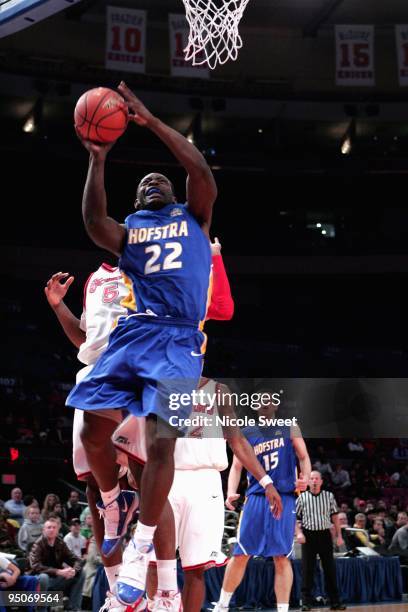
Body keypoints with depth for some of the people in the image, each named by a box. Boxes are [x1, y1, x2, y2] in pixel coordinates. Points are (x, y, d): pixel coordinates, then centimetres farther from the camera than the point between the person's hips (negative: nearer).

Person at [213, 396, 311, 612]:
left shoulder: (290, 428, 10)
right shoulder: (246, 434, 11)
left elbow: (304, 457, 9)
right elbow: (236, 467, 8)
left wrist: (305, 478, -12)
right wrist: (231, 492, -9)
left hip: (284, 498, -1)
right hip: (256, 497, 1)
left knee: (281, 557, -3)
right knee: (241, 554, 0)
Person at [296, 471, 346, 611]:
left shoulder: (329, 496, 6)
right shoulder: (302, 497, 2)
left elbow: (335, 516, 8)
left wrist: (339, 535, 3)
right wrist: (299, 533, -11)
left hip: (325, 535, 1)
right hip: (308, 535, -1)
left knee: (330, 568, 3)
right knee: (307, 569, -2)